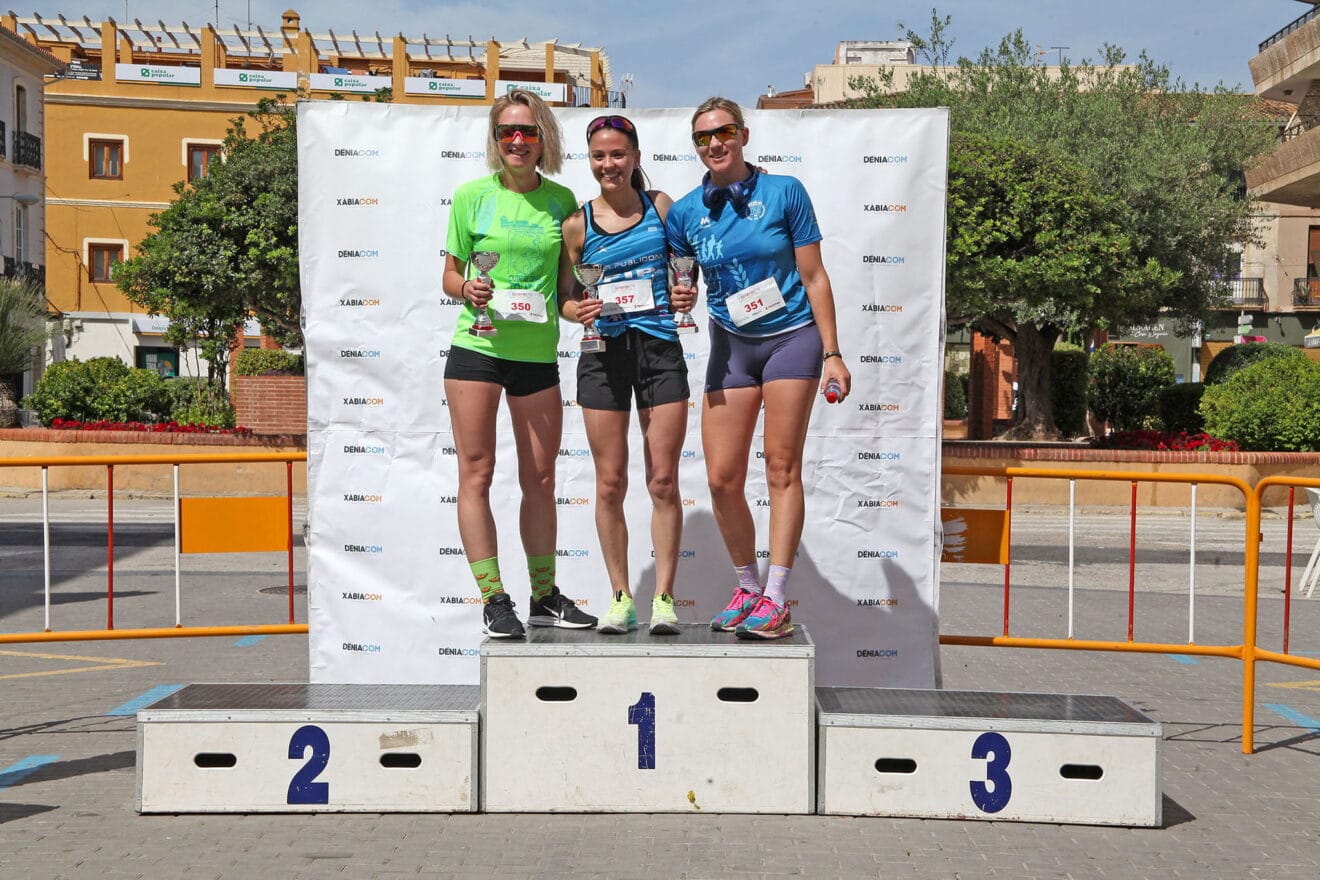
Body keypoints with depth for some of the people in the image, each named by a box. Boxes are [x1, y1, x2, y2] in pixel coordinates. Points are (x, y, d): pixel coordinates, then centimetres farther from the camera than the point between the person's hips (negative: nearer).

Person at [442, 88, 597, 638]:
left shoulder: (562, 201, 7)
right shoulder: (472, 195, 2)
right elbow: (450, 274, 5)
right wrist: (466, 289, -16)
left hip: (538, 352, 2)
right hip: (476, 347, -2)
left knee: (541, 478, 9)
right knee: (476, 473, -4)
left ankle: (544, 596, 21)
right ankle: (493, 600, 3)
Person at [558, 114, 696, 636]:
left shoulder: (660, 206, 6)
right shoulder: (578, 224, 4)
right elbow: (564, 297, 7)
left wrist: (687, 296, -6)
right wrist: (577, 311, -14)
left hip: (660, 348, 0)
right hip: (604, 353, 0)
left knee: (663, 481, 0)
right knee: (610, 483, 4)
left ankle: (664, 598, 8)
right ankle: (620, 597, 15)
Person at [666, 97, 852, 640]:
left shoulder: (784, 192, -5)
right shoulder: (686, 212, 1)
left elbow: (814, 277, -3)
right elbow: (664, 279, 8)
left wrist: (832, 353, -6)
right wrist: (674, 298, -17)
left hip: (792, 336, -3)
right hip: (731, 345, 3)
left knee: (782, 469, -4)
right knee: (722, 478, -2)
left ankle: (776, 598, 1)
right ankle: (747, 586, 17)